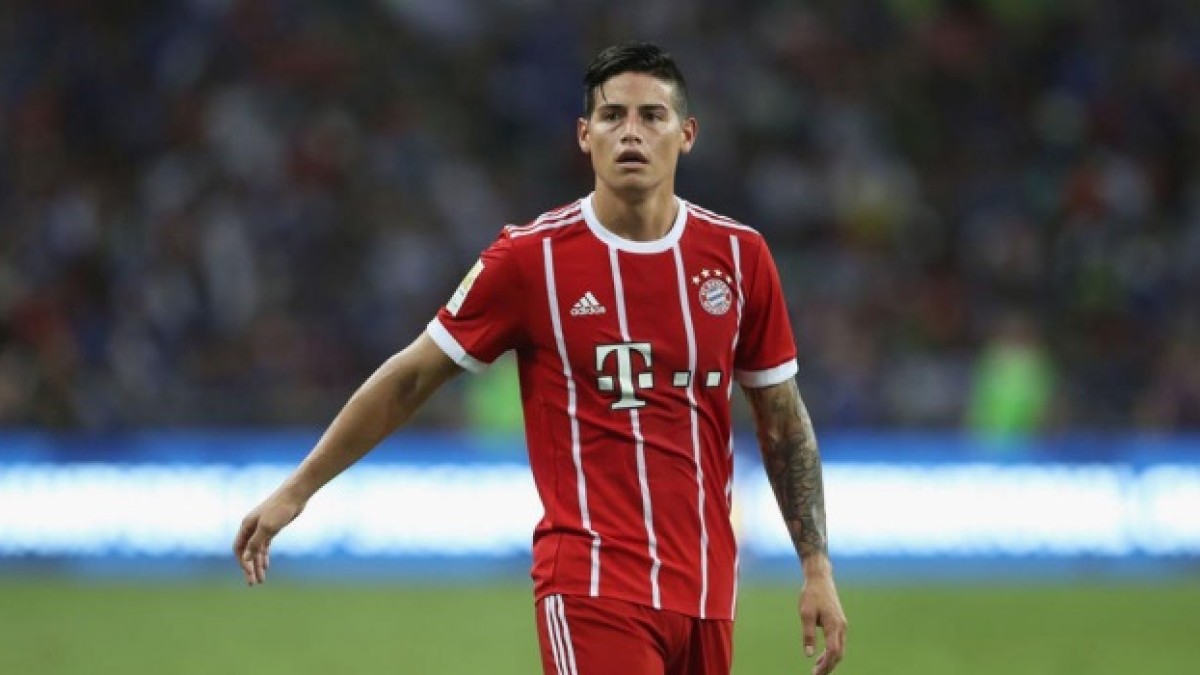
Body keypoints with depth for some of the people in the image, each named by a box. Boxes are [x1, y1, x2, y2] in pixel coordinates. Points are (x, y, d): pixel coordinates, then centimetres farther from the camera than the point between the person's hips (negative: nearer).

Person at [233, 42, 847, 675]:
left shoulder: (739, 255, 5)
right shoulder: (532, 257, -4)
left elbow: (783, 420, 13)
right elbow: (409, 378, 3)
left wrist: (817, 566, 9)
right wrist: (297, 489, 3)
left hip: (706, 591, 4)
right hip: (593, 587, -4)